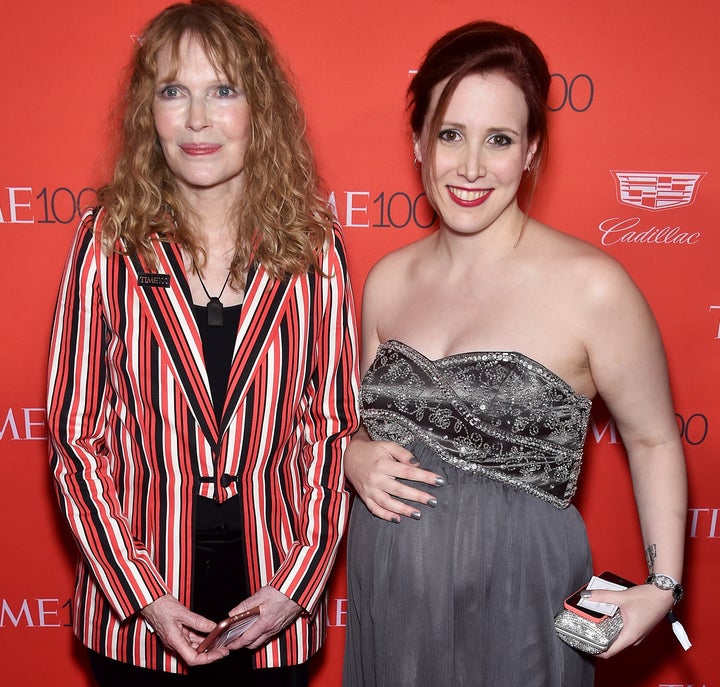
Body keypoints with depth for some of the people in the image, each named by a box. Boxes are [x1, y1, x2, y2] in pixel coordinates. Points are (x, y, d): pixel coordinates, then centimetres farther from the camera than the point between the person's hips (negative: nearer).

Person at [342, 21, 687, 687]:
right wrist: (357, 457, -7)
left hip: (514, 604, -4)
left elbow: (653, 439, -3)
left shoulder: (592, 286, -15)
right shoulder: (388, 279, -1)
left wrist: (663, 587, -10)